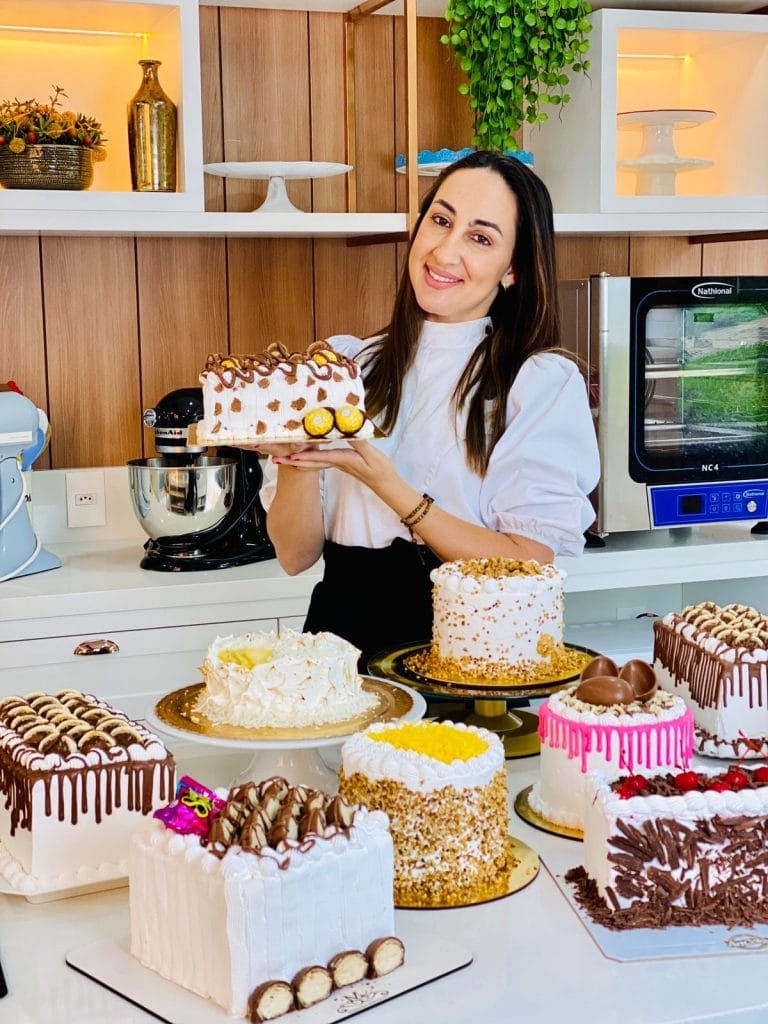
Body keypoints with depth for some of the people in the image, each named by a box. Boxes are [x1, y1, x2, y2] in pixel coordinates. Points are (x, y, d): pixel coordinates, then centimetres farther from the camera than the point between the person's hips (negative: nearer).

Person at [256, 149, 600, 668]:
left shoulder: (547, 382, 1)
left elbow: (528, 568, -7)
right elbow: (296, 556, 9)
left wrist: (387, 485, -13)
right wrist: (295, 457, -10)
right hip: (345, 640, 3)